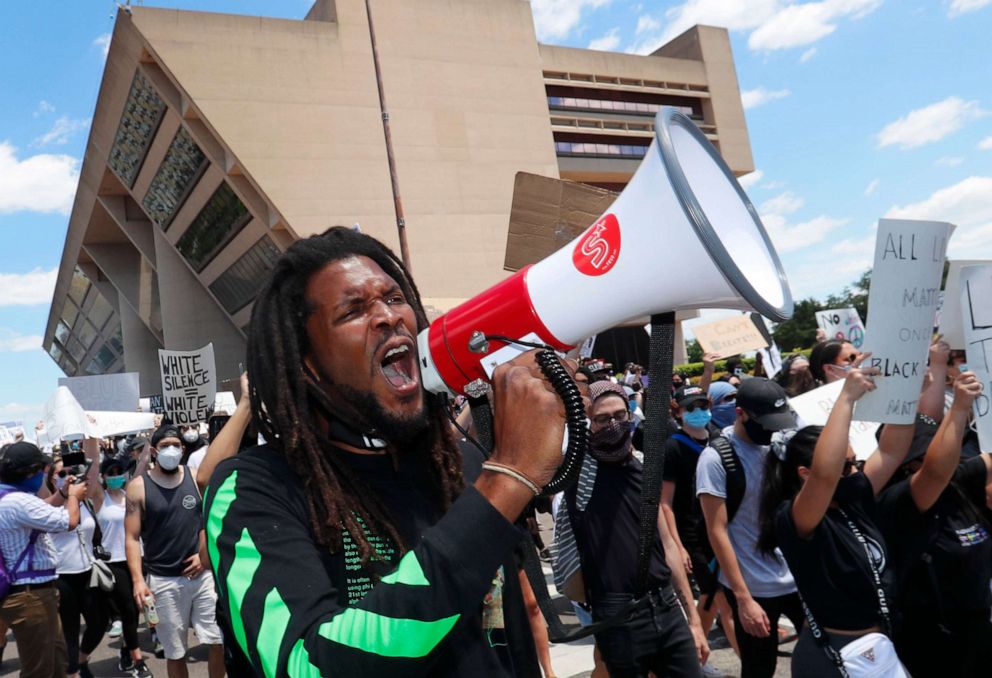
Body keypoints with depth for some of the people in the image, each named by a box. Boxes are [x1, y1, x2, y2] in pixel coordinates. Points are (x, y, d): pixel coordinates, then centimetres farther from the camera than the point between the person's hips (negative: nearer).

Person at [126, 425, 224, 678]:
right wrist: (138, 580, -13)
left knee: (220, 640, 2)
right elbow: (132, 538, -4)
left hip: (202, 572, 2)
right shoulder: (138, 487, -4)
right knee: (175, 651, 10)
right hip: (163, 580, -1)